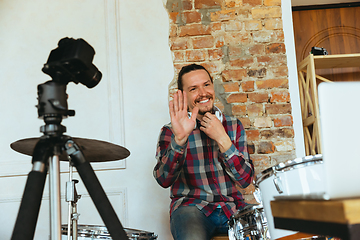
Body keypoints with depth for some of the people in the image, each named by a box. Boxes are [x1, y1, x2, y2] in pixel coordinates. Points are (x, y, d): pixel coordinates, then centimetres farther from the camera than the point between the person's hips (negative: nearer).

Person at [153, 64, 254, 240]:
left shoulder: (233, 125, 8)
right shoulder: (171, 131, 0)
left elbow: (246, 179, -1)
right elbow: (164, 179, -16)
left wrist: (222, 139, -12)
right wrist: (180, 138, -31)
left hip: (232, 206, 3)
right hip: (191, 207, -3)